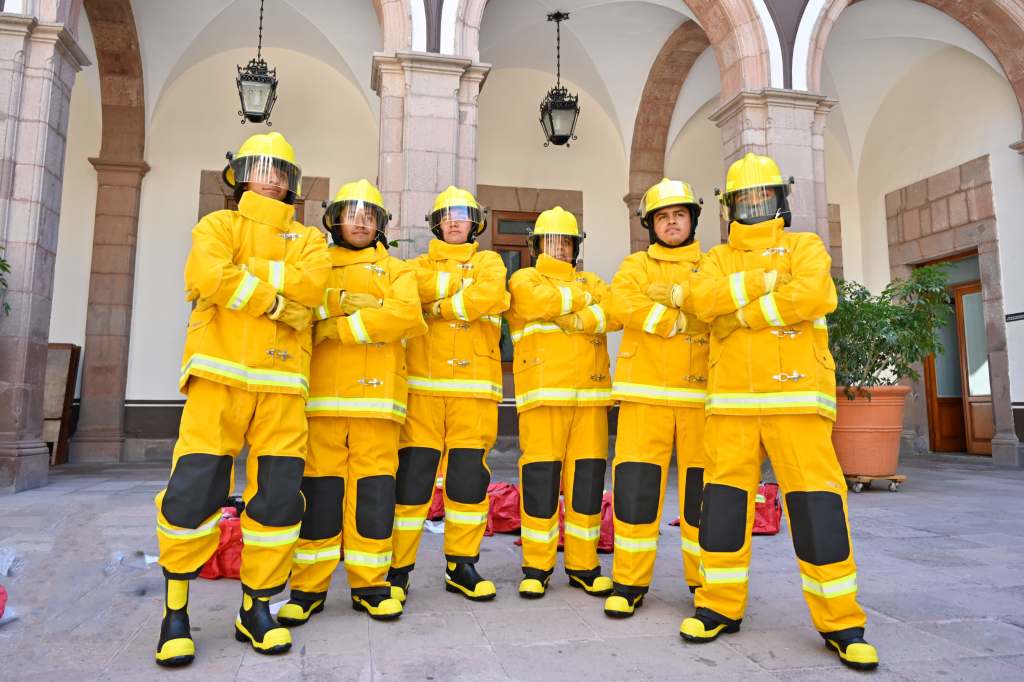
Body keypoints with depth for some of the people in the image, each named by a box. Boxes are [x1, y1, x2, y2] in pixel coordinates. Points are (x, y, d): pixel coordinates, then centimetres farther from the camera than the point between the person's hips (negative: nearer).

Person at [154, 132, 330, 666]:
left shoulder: (307, 240, 18)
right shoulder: (218, 226, 12)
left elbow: (311, 285, -6)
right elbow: (206, 277, -11)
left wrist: (245, 270, -8)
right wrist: (280, 302, -10)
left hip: (282, 387, 2)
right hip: (219, 378, -2)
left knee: (279, 497, 1)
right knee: (193, 494, -3)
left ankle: (257, 610, 17)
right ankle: (175, 610, 17)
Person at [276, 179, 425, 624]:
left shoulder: (395, 271, 16)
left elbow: (405, 313, -4)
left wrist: (338, 327, -9)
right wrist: (342, 305, -13)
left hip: (377, 395, 0)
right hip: (322, 395, 0)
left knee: (374, 488, 0)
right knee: (319, 488, 1)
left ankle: (370, 584, 13)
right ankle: (308, 587, 13)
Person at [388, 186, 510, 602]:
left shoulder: (488, 262, 15)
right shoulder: (420, 265, 19)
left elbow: (490, 296, -8)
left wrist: (438, 304, -5)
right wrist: (460, 283, -9)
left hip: (474, 387, 0)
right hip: (422, 385, 0)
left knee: (470, 478, 4)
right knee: (412, 477, -2)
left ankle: (461, 564, 18)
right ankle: (398, 567, 9)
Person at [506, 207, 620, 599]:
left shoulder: (590, 282, 21)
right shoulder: (524, 280, 12)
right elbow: (539, 301, -13)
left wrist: (581, 321, -14)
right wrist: (583, 298, 1)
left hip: (591, 396, 3)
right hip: (543, 396, -3)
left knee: (587, 479, 4)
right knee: (540, 480, -4)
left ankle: (583, 565, 16)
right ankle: (536, 567, 9)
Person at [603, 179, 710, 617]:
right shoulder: (636, 266, 14)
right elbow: (622, 305, -7)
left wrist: (674, 293, -13)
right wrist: (685, 320, -11)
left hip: (701, 394, 1)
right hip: (645, 392, -1)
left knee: (702, 487, 4)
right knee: (636, 485, -3)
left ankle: (705, 579, 19)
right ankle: (630, 581, 9)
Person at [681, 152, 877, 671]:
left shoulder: (805, 246, 8)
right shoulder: (717, 259, 16)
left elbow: (813, 295, -14)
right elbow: (704, 299, -6)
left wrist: (739, 313, -10)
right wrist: (770, 278, -11)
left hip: (796, 395, -2)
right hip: (730, 400, 3)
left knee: (816, 504, -4)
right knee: (724, 500, 4)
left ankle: (840, 621, 9)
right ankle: (721, 606, 17)